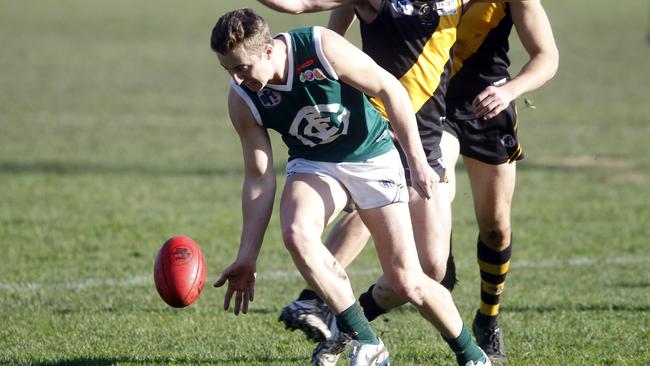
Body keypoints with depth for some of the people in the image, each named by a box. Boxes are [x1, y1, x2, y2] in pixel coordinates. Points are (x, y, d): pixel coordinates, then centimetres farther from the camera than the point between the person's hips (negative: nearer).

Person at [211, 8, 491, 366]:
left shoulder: (322, 48, -27)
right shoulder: (242, 100, -16)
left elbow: (390, 90, -16)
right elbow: (259, 178, -8)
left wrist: (417, 161, -17)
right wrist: (247, 256, -10)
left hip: (373, 158, -2)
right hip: (313, 164, 3)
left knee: (407, 282, -6)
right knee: (295, 233, -31)